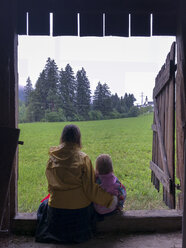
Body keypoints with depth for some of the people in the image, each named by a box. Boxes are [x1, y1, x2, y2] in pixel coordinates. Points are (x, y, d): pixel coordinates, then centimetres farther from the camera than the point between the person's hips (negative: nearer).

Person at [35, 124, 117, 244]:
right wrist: (109, 199, -4)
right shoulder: (83, 158, -18)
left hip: (56, 206, 2)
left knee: (44, 204, 35)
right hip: (79, 208, -2)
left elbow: (50, 184, 5)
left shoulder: (52, 158, -8)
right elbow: (90, 188, -15)